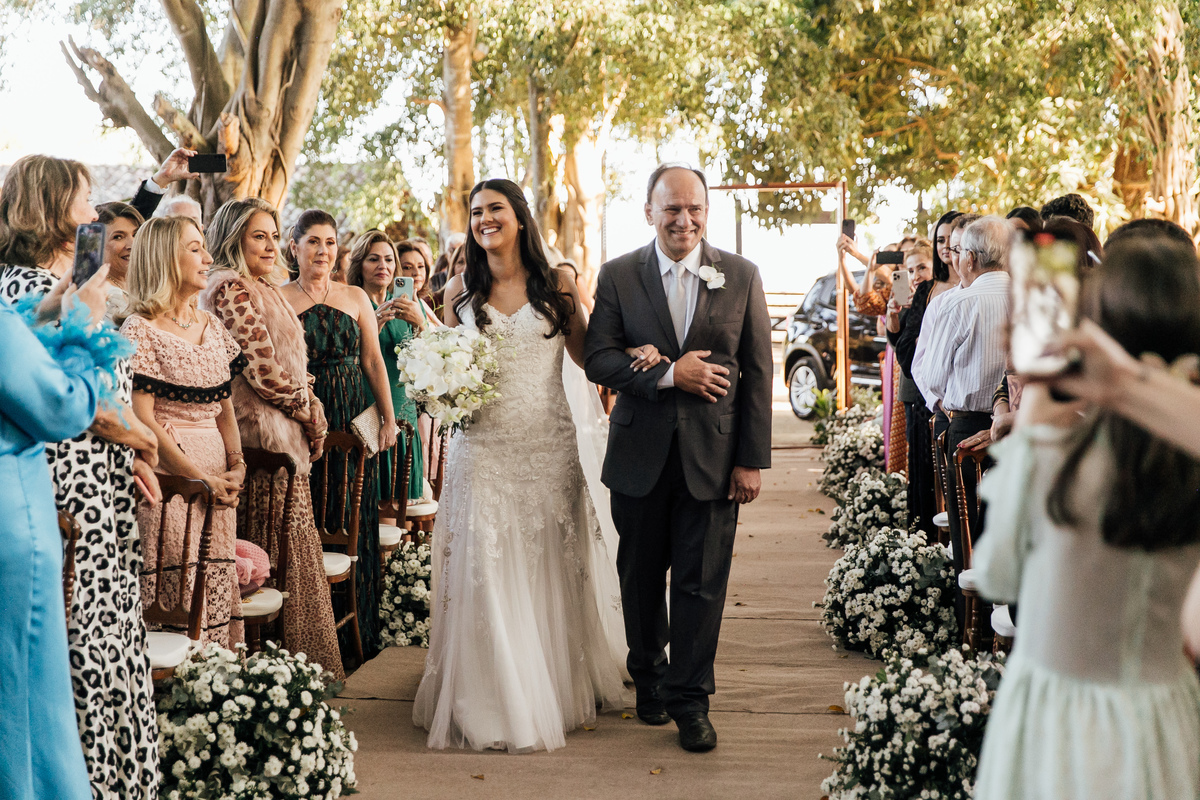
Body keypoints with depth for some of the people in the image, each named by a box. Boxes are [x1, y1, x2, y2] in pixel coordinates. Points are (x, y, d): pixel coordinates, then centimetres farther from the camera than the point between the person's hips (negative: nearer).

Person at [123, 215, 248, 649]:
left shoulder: (211, 325, 14)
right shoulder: (140, 330, -7)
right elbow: (142, 419, -12)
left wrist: (236, 465, 1)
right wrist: (200, 478, -13)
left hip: (217, 472, 7)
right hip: (169, 474, -7)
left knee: (219, 586, 6)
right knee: (179, 592, -6)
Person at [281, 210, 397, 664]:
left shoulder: (355, 298, 11)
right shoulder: (278, 300, 2)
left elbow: (373, 361, 11)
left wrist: (388, 418, 6)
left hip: (354, 421, 3)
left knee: (355, 523, 5)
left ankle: (359, 631, 14)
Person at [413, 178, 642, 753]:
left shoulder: (556, 286, 4)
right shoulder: (460, 291, 8)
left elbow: (586, 356, 6)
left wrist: (633, 356, -11)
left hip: (548, 447, 0)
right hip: (483, 447, 1)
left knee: (551, 569, 5)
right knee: (487, 573, -2)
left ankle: (560, 690, 22)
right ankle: (497, 701, 9)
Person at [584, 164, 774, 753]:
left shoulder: (741, 277, 1)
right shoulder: (617, 276, 1)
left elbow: (757, 372, 1)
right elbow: (598, 360, -5)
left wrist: (752, 460, -4)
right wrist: (667, 374, -19)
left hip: (713, 455, -1)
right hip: (640, 455, 1)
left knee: (702, 582, 2)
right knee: (641, 575, 14)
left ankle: (690, 699, 16)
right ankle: (649, 676, 35)